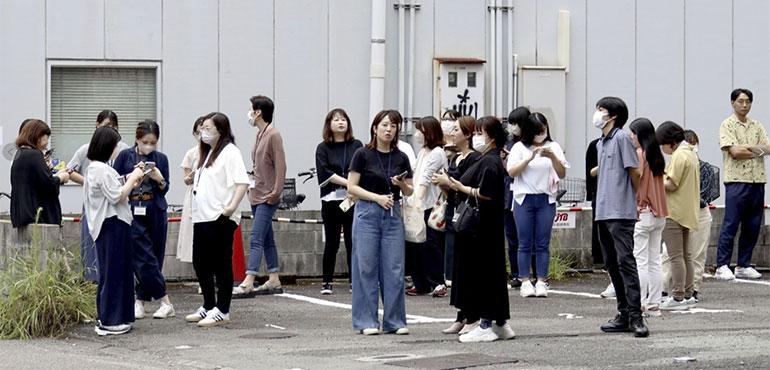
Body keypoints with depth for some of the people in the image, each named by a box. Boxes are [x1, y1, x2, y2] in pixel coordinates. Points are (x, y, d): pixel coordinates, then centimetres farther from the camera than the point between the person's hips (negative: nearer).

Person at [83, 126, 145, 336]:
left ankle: (113, 318, 19)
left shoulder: (95, 168, 16)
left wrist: (130, 183, 10)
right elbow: (116, 196, -19)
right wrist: (132, 178, -10)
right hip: (111, 225, -11)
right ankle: (108, 322, -2)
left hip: (110, 225, 11)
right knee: (112, 272, -5)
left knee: (118, 272, 14)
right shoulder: (102, 170, -17)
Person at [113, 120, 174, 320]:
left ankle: (141, 301, 14)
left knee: (155, 257, 4)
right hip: (132, 211, -2)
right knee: (145, 258, -8)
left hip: (155, 212, 3)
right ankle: (165, 302, -5)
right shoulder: (125, 156, 3)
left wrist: (160, 180, -11)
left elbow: (165, 189, 10)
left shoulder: (161, 159, 8)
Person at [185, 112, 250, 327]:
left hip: (220, 219, -10)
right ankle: (208, 307, 25)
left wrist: (232, 206, -26)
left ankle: (222, 312, 2)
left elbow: (242, 182, -18)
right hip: (202, 217, 10)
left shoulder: (229, 152, -9)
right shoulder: (206, 153, 20)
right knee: (200, 263, 13)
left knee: (221, 265, -3)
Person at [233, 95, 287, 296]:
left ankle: (248, 283, -21)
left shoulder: (273, 135, -13)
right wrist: (253, 182, 13)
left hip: (267, 198, -10)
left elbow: (280, 167, -16)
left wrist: (275, 193, -18)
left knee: (256, 240, -15)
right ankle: (274, 281, 18)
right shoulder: (260, 135, 14)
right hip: (256, 195, 10)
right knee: (267, 240, 13)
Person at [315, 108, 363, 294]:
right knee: (331, 242, 3)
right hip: (331, 200, 0)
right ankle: (327, 283, 9)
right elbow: (326, 173, -5)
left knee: (352, 241, -1)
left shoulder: (356, 146, 9)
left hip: (353, 200, 0)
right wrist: (348, 183, -14)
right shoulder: (323, 148, 7)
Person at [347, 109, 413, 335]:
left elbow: (409, 192, 12)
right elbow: (351, 187, -5)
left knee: (394, 268, 1)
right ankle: (367, 321, 5)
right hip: (367, 213, -3)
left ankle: (395, 321, 7)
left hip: (393, 215, 3)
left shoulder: (400, 158, 8)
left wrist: (401, 184, -9)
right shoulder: (363, 155, -2)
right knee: (366, 267, -1)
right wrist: (377, 197, -15)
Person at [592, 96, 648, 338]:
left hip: (620, 213, -9)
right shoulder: (600, 144, 18)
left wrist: (636, 199, 3)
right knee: (612, 264, 9)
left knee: (625, 261, -14)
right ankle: (624, 315, 14)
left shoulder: (621, 138, -7)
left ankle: (635, 316, -17)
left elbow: (634, 171, -7)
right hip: (603, 213, 9)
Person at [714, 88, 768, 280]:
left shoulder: (757, 126, 16)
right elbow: (734, 152, -13)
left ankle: (744, 266, 15)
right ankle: (722, 267, -7)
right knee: (730, 225, -8)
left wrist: (747, 147, -12)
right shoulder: (727, 125, -1)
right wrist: (758, 151, -4)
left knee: (752, 227, 7)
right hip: (737, 180, -6)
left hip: (757, 181, 6)